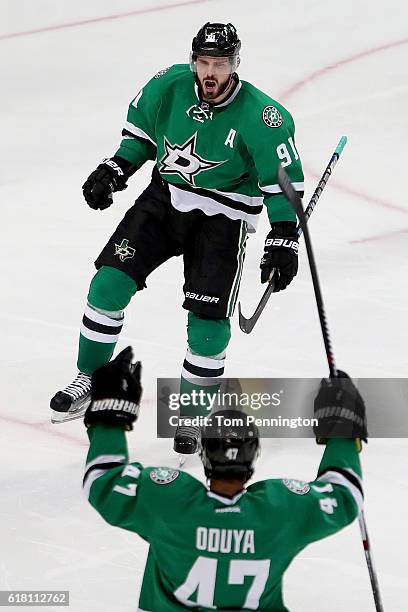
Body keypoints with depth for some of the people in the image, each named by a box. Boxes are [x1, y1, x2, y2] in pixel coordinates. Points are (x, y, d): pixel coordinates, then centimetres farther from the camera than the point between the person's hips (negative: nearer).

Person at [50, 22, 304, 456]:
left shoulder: (261, 117, -21)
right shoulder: (170, 85, -10)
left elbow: (284, 177, -14)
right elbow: (141, 127, 10)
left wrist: (283, 240, -17)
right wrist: (116, 169, 0)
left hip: (221, 220, -3)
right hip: (164, 198, 3)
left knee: (208, 323, -8)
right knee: (110, 283, -7)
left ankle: (191, 416, 12)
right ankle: (87, 381, 10)